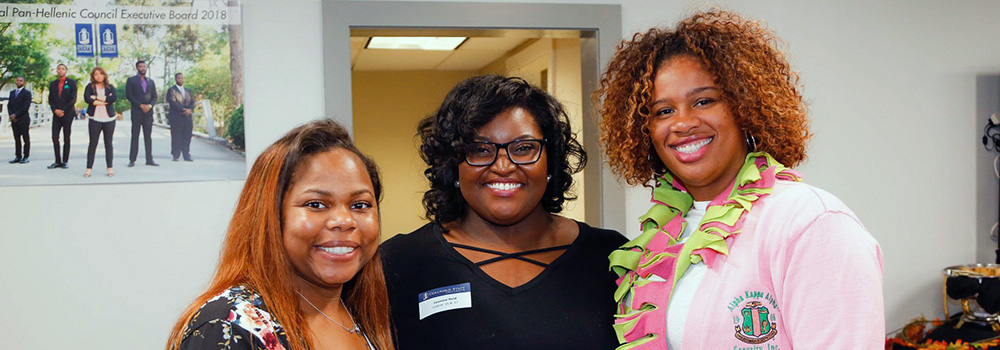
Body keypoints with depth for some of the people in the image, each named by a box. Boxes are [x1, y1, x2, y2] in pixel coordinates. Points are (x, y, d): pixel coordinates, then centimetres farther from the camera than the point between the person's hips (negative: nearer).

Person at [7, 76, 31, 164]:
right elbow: (9, 105, 14)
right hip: (14, 120, 6)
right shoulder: (12, 92, 18)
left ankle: (26, 157, -2)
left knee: (26, 138, -3)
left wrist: (15, 115, -14)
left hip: (23, 119, -6)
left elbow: (26, 106, -10)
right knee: (17, 139, 6)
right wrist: (11, 115, -3)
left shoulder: (27, 93, -1)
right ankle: (18, 156, 8)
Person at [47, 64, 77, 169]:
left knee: (66, 138, 0)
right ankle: (57, 161, 2)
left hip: (68, 114, -3)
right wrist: (55, 110, -7)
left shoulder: (71, 83, 3)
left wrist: (63, 111, -11)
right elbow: (50, 99, 11)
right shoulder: (52, 84, 14)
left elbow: (73, 99, -4)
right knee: (55, 137, -3)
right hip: (56, 114, 3)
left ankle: (65, 161, 4)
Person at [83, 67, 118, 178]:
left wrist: (97, 97, -8)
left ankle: (110, 168, 7)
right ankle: (88, 169, -1)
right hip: (95, 119, -1)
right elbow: (87, 98, -10)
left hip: (109, 119, 1)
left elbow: (114, 98, -8)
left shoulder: (110, 87, 11)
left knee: (108, 144, 3)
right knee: (92, 143, -3)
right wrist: (105, 101, -8)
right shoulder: (90, 87, 7)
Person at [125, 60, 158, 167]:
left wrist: (150, 105, -8)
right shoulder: (131, 80, 4)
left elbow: (154, 97, 12)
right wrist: (141, 105, -12)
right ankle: (132, 160, -1)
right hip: (136, 112, -3)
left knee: (148, 137, 3)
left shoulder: (150, 82, 17)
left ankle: (149, 159, 4)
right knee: (135, 136, -3)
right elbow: (128, 95, -4)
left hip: (148, 112, 3)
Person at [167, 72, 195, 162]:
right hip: (176, 117, -5)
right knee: (176, 138, -3)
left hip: (187, 117, 5)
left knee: (187, 137, 2)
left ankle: (187, 156, 4)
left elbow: (192, 102, 11)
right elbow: (172, 102, -10)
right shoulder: (171, 90, 2)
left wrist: (190, 109, -10)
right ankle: (176, 156, 1)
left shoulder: (188, 91, 20)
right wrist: (183, 110, -18)